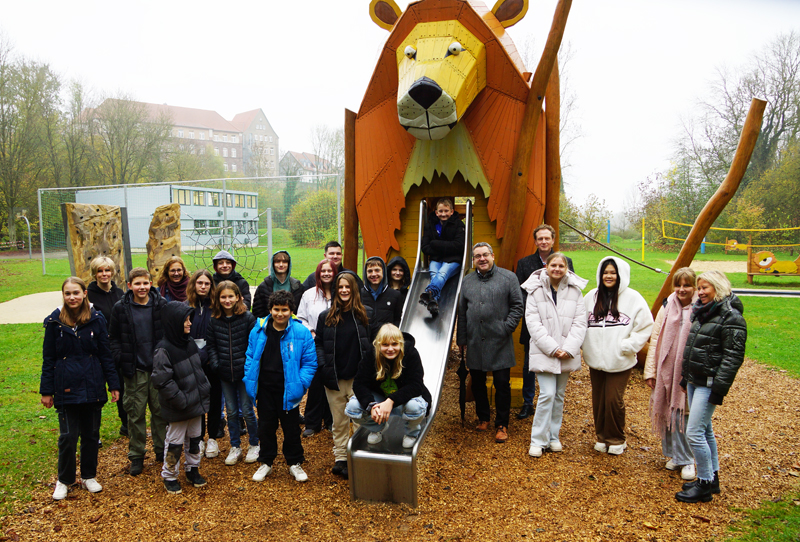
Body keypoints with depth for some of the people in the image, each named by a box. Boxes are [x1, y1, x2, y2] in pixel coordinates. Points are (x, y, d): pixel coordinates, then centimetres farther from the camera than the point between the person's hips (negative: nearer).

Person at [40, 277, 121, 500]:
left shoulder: (96, 320, -2)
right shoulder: (55, 321, -3)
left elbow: (106, 355, 2)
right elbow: (48, 359, 2)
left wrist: (113, 385, 1)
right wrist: (46, 390, 1)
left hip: (93, 387, 1)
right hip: (66, 388, -1)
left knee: (91, 434, 11)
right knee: (68, 436, 2)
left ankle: (89, 476, 28)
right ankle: (64, 480, 23)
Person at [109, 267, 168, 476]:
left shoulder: (161, 305, -2)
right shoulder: (121, 308, -3)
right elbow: (114, 337, 5)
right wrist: (120, 359, -6)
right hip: (134, 370, -1)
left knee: (160, 410, 11)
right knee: (136, 413, 6)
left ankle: (161, 450, 26)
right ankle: (136, 456, 19)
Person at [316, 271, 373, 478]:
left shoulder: (365, 315, 2)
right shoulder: (326, 316, 5)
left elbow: (371, 344, 3)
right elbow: (318, 344, 7)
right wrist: (324, 367, -7)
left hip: (358, 378, -1)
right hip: (334, 380, 2)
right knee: (339, 422, 13)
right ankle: (340, 459, 24)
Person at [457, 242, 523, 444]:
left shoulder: (508, 277, 0)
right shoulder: (467, 281, 11)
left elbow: (517, 306, 0)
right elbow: (462, 312, 13)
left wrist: (507, 328, -11)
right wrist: (462, 340, 10)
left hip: (499, 343, -4)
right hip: (475, 343, 4)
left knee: (502, 384, 0)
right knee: (477, 383, 13)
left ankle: (501, 425, 13)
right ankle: (483, 418, 31)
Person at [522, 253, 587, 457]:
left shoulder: (575, 290, 3)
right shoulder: (536, 290, -4)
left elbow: (580, 322, -1)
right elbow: (533, 323, -9)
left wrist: (569, 348, -12)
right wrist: (552, 348, -16)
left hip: (567, 353, 3)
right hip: (543, 353, -3)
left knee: (559, 396, 12)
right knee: (547, 394, -10)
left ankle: (554, 436, 26)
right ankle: (538, 440, 2)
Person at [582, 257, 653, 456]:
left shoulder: (633, 298, -5)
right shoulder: (591, 297, 6)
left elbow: (645, 326, -4)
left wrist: (627, 346, -10)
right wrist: (587, 347, 1)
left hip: (620, 362, -3)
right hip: (595, 360, 4)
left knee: (614, 400, -4)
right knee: (598, 401, 10)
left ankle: (616, 439, 17)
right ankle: (601, 437, 28)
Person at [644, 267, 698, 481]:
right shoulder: (667, 307, 5)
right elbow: (655, 339, 7)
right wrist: (650, 370, 5)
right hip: (667, 371, 3)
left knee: (685, 414, 0)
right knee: (668, 413, 10)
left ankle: (686, 459, 14)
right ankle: (674, 455, 27)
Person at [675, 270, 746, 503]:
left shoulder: (731, 318, -14)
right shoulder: (701, 313, 13)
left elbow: (733, 357, -18)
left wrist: (719, 389, -20)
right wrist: (685, 377, 20)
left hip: (709, 384, -9)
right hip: (695, 381, 9)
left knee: (694, 433, -9)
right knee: (705, 431, 16)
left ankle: (704, 485, 4)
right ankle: (712, 478, 28)